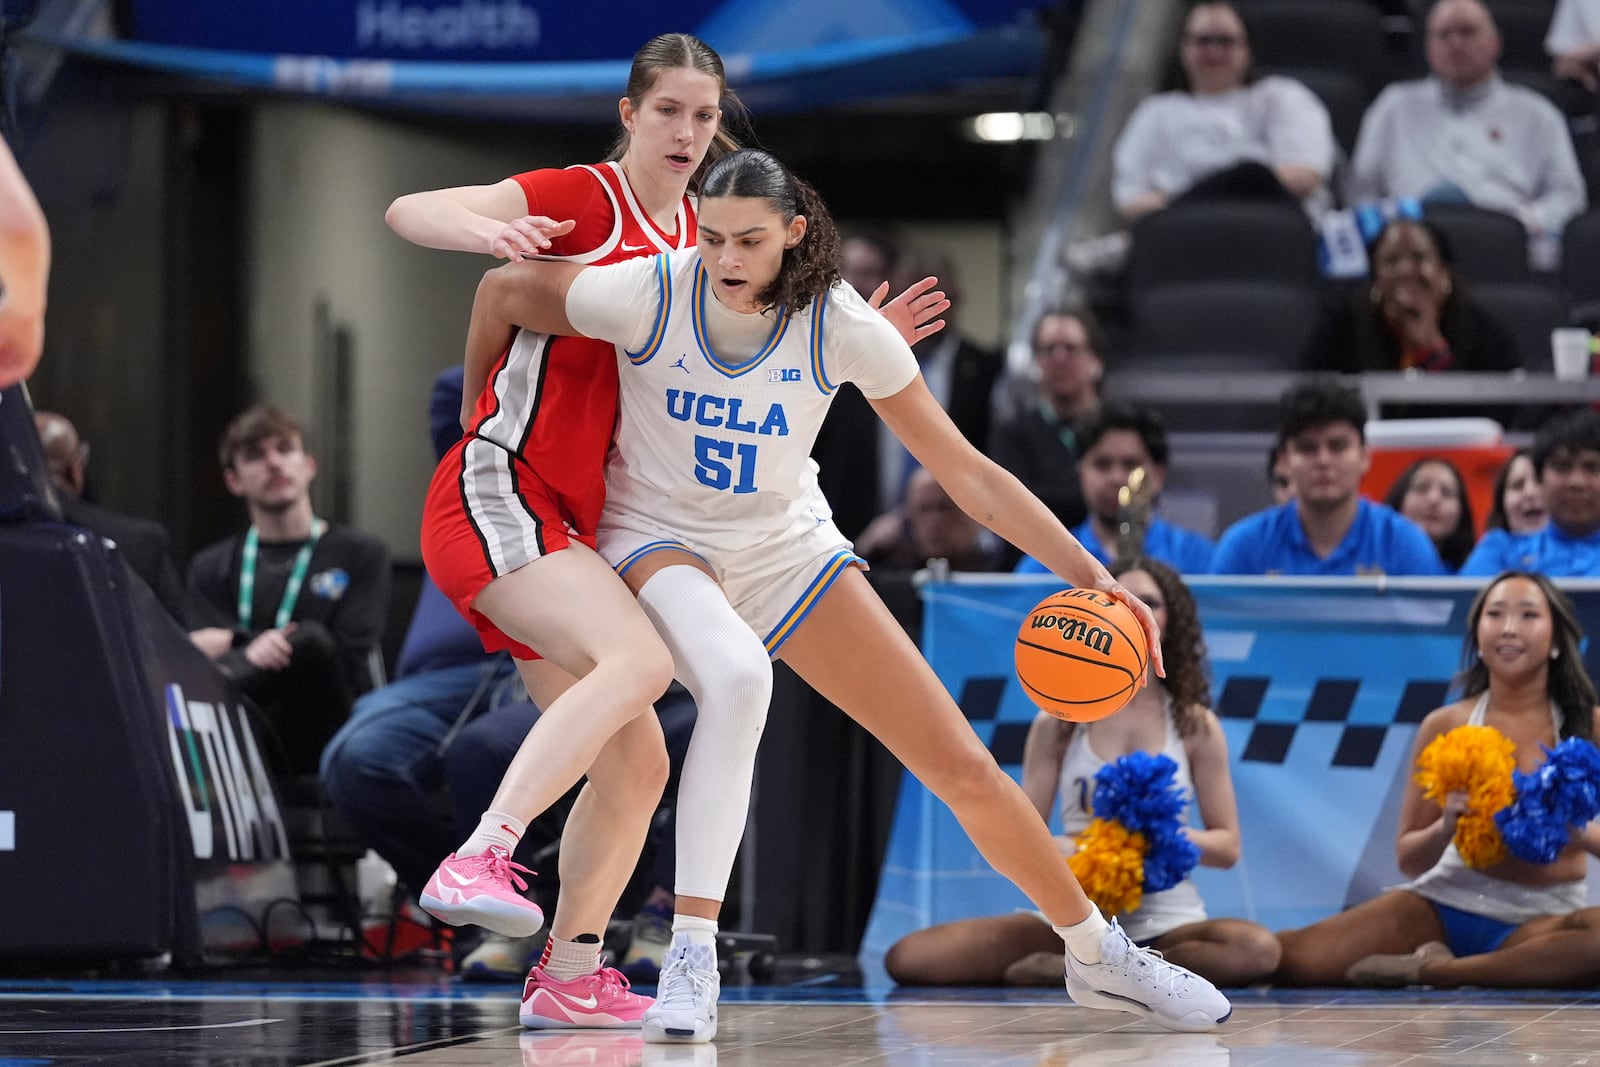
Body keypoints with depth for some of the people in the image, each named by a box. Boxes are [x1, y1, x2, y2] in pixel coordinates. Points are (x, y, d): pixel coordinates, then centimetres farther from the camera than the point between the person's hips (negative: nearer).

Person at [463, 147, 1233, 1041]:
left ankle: (1099, 956, 21)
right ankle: (692, 959, -33)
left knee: (962, 765, -1)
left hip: (786, 546, 2)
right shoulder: (650, 294, -24)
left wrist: (1090, 574, -21)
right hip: (659, 537, -2)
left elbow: (965, 471, -14)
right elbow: (502, 293, -6)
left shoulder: (843, 326, -20)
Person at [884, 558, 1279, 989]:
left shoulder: (1196, 725, 5)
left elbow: (1227, 845, 6)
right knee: (908, 958, -20)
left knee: (1257, 950, -36)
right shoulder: (1059, 722, 6)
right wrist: (1060, 849, -20)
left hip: (1165, 923, 0)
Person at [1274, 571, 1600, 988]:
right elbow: (1409, 859, 6)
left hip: (1539, 918, -1)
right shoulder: (1445, 726, 4)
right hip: (1445, 900, 1)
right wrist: (1445, 828, -16)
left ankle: (1426, 970, -21)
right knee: (1285, 956, -22)